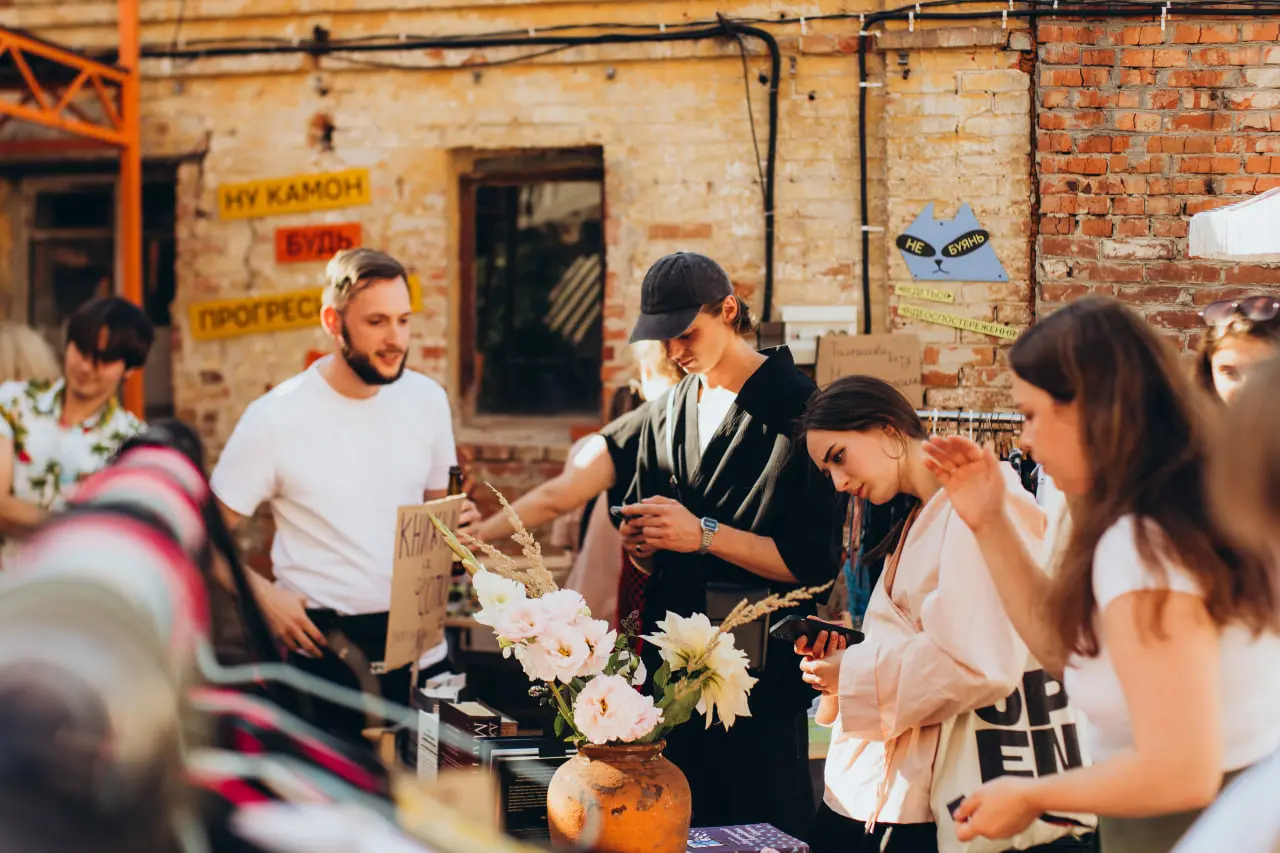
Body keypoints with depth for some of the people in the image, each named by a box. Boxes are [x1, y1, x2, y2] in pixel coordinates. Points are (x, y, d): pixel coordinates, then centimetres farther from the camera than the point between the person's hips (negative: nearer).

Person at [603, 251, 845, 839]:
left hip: (761, 670, -6)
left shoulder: (797, 410, -8)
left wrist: (704, 535, -18)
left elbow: (814, 562, -14)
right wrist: (639, 543, -4)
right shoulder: (665, 415, 12)